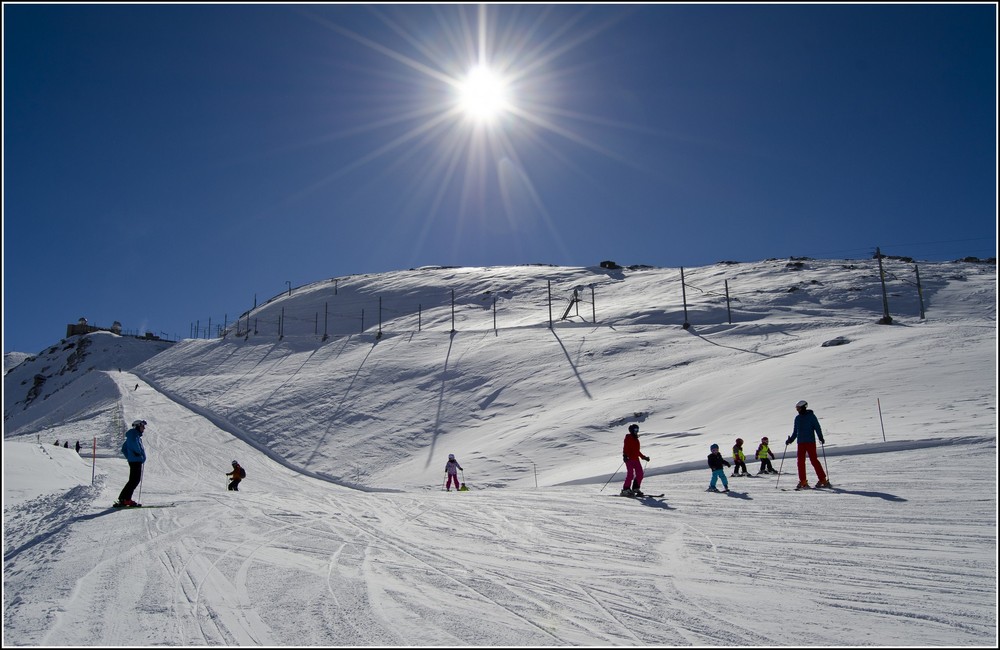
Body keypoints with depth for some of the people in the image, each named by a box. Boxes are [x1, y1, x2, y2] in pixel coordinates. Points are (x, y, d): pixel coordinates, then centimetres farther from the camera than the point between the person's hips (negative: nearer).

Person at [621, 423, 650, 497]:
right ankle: (626, 489, -8)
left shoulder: (636, 439, 21)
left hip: (636, 459, 8)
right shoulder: (628, 438, -2)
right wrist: (625, 456, -27)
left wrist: (644, 457, 28)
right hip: (629, 459, -8)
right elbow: (625, 448, -13)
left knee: (640, 474, 1)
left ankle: (635, 488, 11)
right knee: (630, 474, -14)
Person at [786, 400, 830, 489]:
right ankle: (803, 481, 3)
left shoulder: (811, 416, -1)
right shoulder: (797, 418, 15)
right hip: (801, 443, 6)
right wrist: (790, 440, 13)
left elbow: (817, 427, -5)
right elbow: (795, 432, 21)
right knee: (800, 461, 0)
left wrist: (821, 438, -16)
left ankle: (823, 480, -3)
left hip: (810, 442, -6)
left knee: (814, 460, -9)